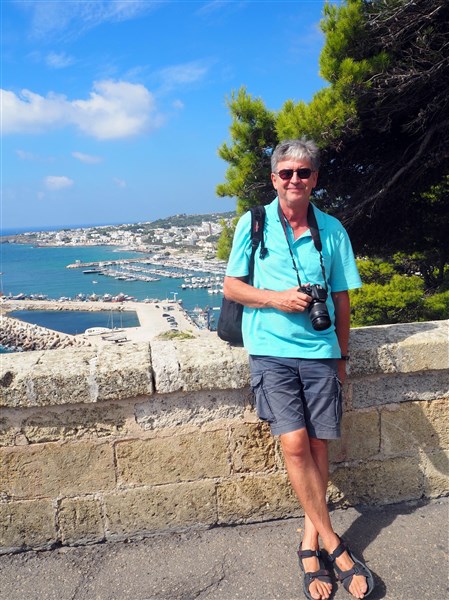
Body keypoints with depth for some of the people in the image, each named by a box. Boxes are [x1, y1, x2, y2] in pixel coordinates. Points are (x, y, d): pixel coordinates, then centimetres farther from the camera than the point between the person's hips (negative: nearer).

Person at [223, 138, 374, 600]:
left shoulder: (331, 230, 7)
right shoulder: (253, 224, 2)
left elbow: (341, 298, 12)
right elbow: (231, 287, 3)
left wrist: (342, 355, 12)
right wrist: (277, 298, -12)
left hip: (320, 350, 2)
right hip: (271, 350, -2)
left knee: (318, 445, 5)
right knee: (294, 443, -9)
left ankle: (310, 539, 25)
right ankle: (332, 543, 11)